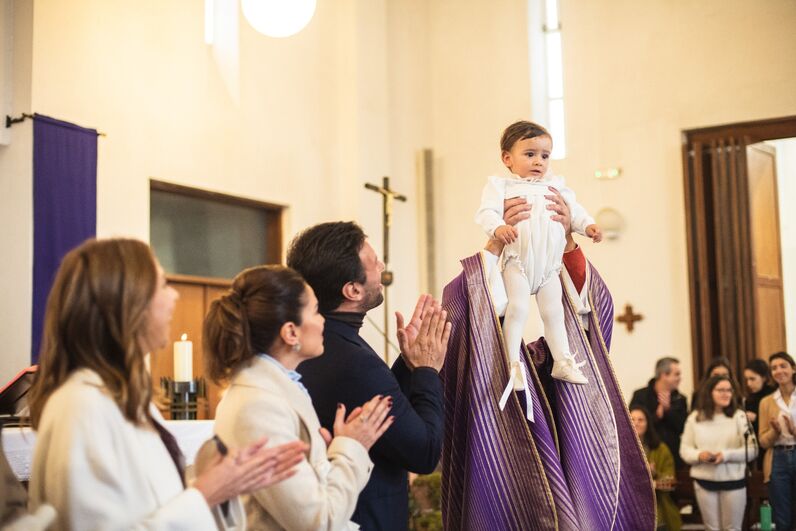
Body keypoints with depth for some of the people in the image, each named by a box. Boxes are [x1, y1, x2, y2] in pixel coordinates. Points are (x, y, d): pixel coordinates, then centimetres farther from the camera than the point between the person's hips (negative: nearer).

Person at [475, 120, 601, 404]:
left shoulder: (555, 186, 18)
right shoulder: (500, 185, 1)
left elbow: (573, 209, 18)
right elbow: (486, 212, -13)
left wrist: (588, 224, -2)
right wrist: (498, 227, -33)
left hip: (549, 264, 5)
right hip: (517, 261, -5)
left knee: (553, 311, 7)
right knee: (518, 307, -17)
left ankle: (562, 361, 18)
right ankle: (513, 363, -8)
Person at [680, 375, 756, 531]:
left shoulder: (739, 416, -2)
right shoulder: (695, 417, 3)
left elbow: (752, 450, -7)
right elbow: (685, 449, 4)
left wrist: (726, 455, -20)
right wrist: (699, 455, -17)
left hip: (733, 481, -2)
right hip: (704, 481, 2)